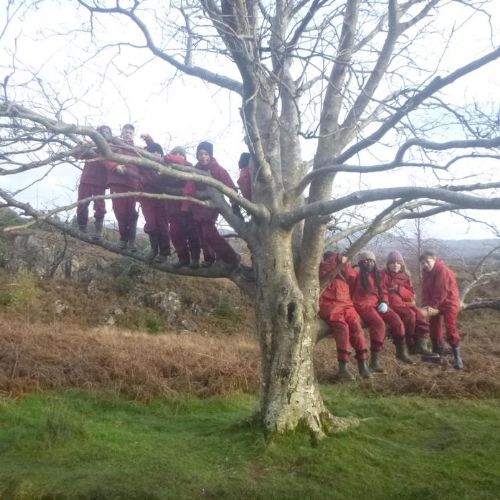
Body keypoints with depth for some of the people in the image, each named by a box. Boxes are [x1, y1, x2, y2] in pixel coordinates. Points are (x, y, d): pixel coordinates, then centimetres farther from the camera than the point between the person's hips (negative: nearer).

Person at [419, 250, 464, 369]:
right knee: (434, 328, 9)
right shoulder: (426, 272, 2)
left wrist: (433, 306, -23)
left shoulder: (442, 270, -22)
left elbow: (441, 291, -24)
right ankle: (437, 354, 21)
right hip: (434, 304, 8)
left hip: (449, 302, -8)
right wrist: (426, 305, -12)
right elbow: (425, 290, 1)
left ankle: (457, 357, -7)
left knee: (451, 328, -12)